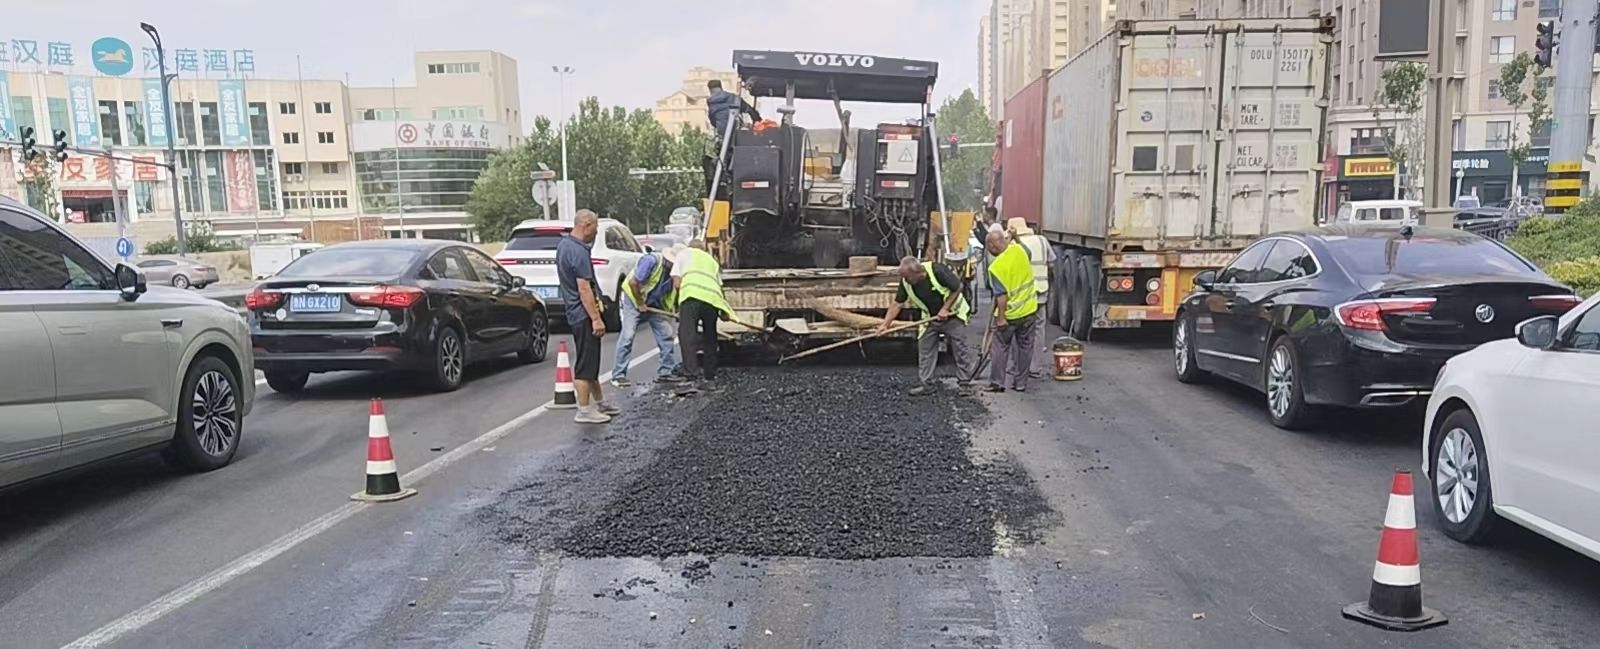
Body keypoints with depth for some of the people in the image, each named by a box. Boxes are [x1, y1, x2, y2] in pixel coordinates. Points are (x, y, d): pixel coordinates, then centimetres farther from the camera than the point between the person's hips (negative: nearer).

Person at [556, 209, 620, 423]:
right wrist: (596, 318, -23)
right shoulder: (578, 252, -21)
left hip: (575, 312, 10)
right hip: (584, 314, -10)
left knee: (591, 360, 18)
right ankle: (584, 411, 1)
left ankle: (600, 403, 28)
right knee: (585, 364, -4)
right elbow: (584, 288, -24)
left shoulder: (563, 245, 12)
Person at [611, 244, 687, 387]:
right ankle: (618, 375, -9)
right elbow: (633, 282, -26)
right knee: (628, 335, -13)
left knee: (666, 334, 1)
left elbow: (674, 293, 5)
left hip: (654, 303, 7)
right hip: (632, 299, -7)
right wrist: (640, 303, -17)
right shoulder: (651, 261, -26)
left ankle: (666, 372, 10)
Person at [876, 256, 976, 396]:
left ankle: (965, 383, 5)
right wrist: (885, 324, -16)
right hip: (930, 318, 5)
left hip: (953, 314, -4)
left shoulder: (937, 270, -29)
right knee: (925, 349, 1)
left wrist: (945, 309, -19)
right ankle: (925, 384, 8)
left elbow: (957, 287, -18)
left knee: (960, 349, -3)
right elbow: (897, 304, -8)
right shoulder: (906, 282, -15)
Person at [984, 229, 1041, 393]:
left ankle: (997, 383, 14)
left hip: (1010, 314, -5)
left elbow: (1001, 295, -23)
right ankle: (1021, 383, 18)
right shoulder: (1018, 249, -6)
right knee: (1025, 347, 13)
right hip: (1030, 309, 5)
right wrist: (1010, 238, 25)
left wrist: (1001, 318, -18)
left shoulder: (996, 267, -22)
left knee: (1000, 347, 11)